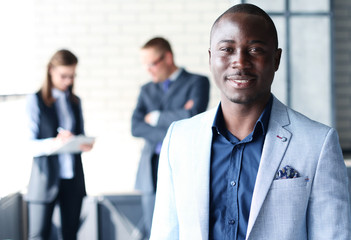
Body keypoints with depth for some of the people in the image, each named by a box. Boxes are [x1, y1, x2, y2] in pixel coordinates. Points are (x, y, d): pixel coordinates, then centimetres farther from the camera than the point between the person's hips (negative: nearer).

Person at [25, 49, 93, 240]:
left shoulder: (75, 101, 14)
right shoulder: (35, 100, -1)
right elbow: (31, 144, -7)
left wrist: (85, 145, -6)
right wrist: (54, 143, -27)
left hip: (73, 178, 5)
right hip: (46, 177, -5)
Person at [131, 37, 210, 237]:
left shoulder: (197, 82, 5)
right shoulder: (147, 90, 19)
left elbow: (193, 117, -12)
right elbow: (136, 127, 5)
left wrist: (156, 117, -1)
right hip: (152, 172, 5)